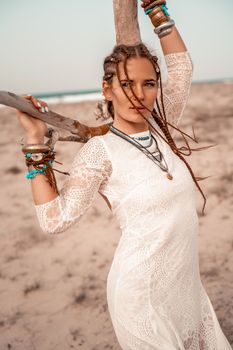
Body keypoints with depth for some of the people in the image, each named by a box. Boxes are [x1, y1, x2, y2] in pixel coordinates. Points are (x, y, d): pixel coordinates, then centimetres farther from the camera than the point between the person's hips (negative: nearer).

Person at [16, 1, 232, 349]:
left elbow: (182, 66, 11)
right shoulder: (99, 150, -15)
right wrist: (35, 139, -21)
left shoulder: (161, 129, 1)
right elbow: (55, 219, -20)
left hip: (187, 282, 6)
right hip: (142, 291, -6)